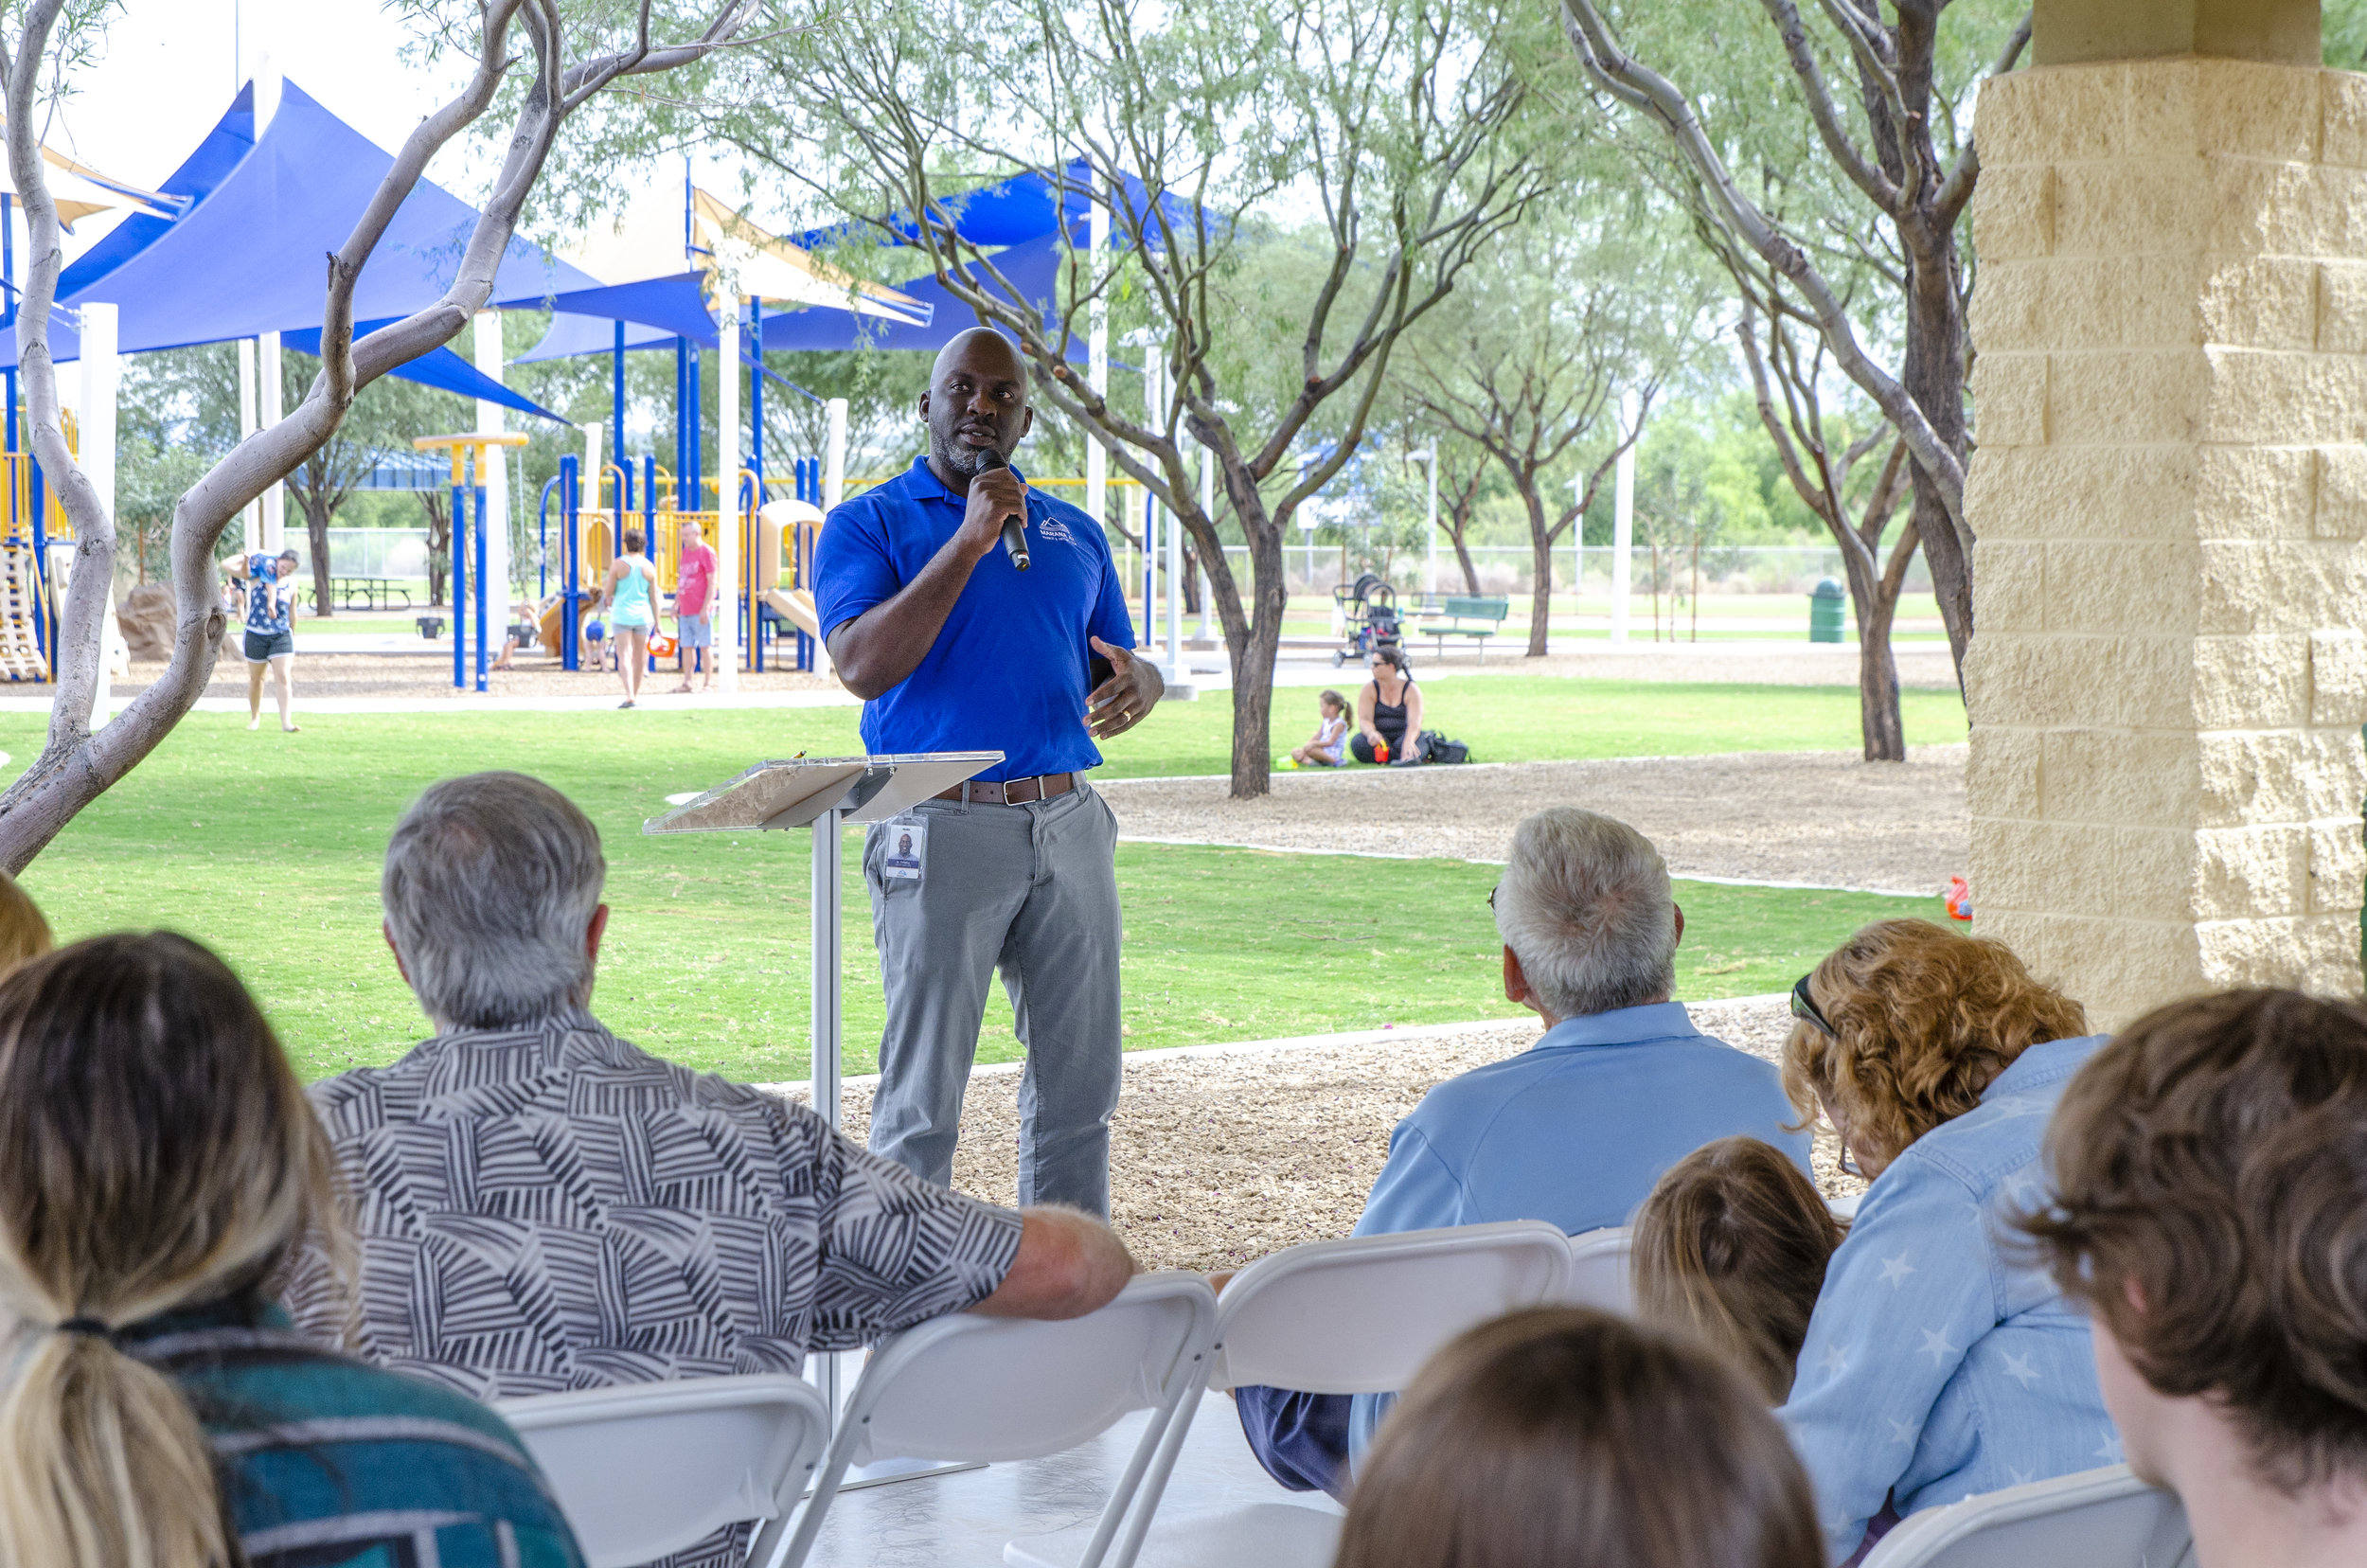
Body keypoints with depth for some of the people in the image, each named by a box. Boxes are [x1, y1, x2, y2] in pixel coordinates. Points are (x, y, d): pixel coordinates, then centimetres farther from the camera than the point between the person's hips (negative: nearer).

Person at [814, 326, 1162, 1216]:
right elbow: (863, 666, -14)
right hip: (942, 831, -5)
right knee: (924, 1094, -3)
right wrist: (968, 539, -17)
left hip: (1070, 825, 5)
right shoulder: (868, 524, 2)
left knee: (1081, 1080, 8)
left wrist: (1138, 682, -5)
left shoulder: (1074, 533, 18)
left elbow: (1124, 664, 21)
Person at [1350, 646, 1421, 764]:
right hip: (1381, 740, 3)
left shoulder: (1411, 690, -4)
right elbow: (1364, 720, -11)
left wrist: (1408, 742, -41)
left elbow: (1414, 723, -18)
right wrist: (1371, 733, -37)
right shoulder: (1369, 689, 2)